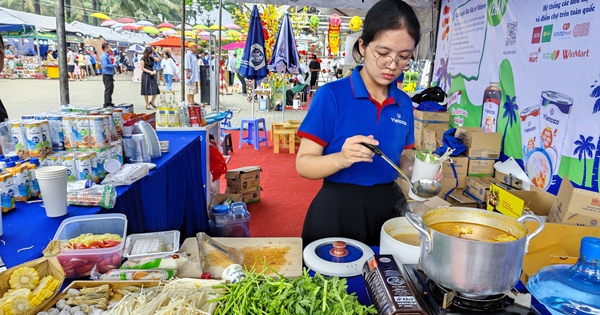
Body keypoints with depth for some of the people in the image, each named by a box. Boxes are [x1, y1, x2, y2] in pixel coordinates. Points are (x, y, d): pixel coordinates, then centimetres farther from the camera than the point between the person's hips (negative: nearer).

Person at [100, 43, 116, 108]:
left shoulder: (106, 56, 16)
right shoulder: (104, 56, -15)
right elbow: (105, 66, -23)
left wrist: (113, 64, 14)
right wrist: (113, 65, -13)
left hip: (109, 75, 10)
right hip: (107, 75, -10)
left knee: (110, 89, 17)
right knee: (108, 90, -7)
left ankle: (109, 103, 26)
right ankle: (106, 104, -3)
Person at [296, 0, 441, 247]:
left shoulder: (404, 104, 3)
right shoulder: (331, 95, -13)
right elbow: (303, 164, -13)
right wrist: (341, 159, -31)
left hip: (388, 206, 5)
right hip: (337, 210, -4)